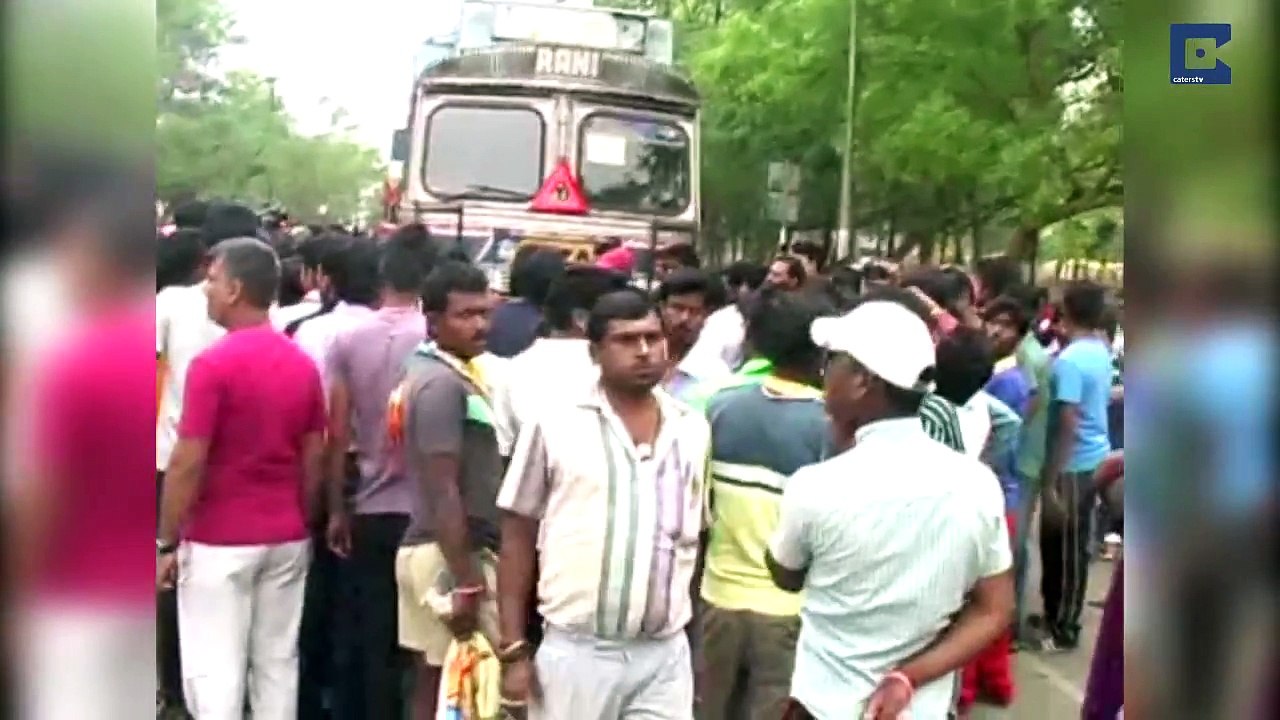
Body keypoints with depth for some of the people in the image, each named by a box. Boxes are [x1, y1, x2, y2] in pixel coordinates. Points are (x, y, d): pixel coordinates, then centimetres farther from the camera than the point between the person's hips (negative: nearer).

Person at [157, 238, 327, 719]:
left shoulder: (213, 364, -15)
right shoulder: (303, 364, 4)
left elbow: (187, 463, -15)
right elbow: (314, 458, 8)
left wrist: (167, 542, -7)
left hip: (219, 542, -6)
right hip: (286, 538, 6)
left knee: (214, 670, 2)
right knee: (278, 663, 12)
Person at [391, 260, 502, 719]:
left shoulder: (438, 372, 12)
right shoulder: (444, 384, -18)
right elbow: (443, 491, -22)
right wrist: (465, 582, -23)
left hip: (432, 547, 10)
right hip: (453, 555, -10)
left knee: (434, 682, 15)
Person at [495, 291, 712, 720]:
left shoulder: (693, 430, 5)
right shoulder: (556, 425, -6)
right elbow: (518, 537, -2)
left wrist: (692, 626, 12)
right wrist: (513, 649, -5)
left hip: (667, 653, 3)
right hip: (577, 650, -2)